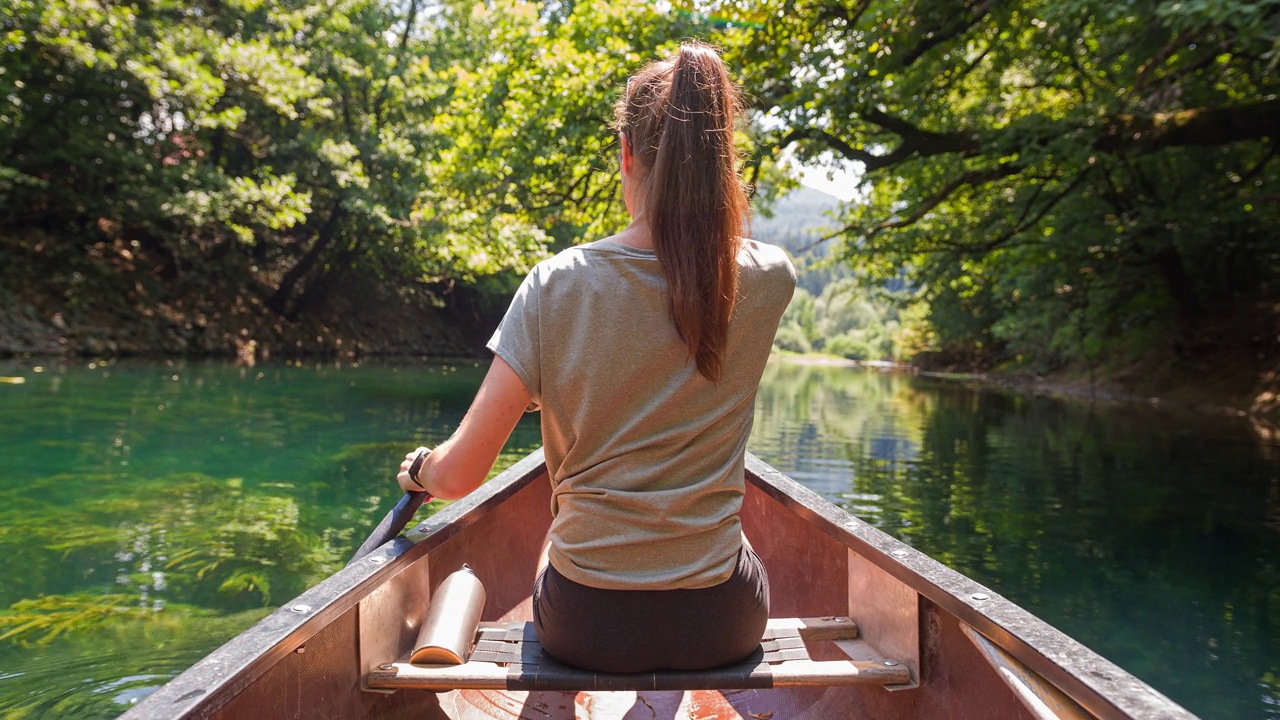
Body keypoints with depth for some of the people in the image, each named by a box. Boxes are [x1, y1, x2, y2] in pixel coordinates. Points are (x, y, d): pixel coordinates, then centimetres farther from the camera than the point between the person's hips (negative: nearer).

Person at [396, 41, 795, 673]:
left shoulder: (556, 283, -16)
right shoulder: (768, 279, -11)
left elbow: (458, 475, -11)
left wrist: (419, 470, 7)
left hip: (585, 625, 0)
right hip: (720, 624, 1)